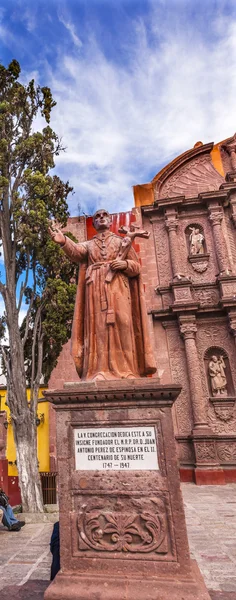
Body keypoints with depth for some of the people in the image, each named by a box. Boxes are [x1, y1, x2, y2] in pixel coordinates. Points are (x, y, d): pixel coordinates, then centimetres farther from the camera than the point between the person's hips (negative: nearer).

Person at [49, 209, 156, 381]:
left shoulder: (123, 241, 23)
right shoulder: (88, 244, 23)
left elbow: (136, 266, 15)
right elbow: (76, 252, -2)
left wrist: (126, 264, -8)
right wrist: (63, 241, -23)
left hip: (118, 287, 0)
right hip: (96, 288, 1)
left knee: (121, 325, -12)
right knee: (97, 327, -11)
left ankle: (125, 370, -12)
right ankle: (100, 372, -15)